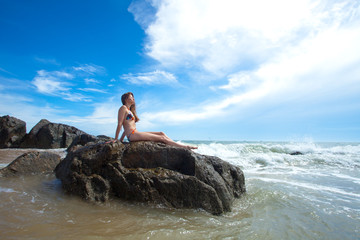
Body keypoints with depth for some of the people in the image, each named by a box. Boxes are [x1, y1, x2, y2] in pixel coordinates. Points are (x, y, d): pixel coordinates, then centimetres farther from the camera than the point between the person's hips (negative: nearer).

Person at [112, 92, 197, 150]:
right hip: (132, 135, -9)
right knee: (161, 138, -13)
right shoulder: (123, 108, -1)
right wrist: (116, 139, -9)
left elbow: (127, 127, 22)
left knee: (161, 133, -1)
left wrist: (121, 140, 18)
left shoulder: (130, 111, 26)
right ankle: (185, 147, -11)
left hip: (135, 133, 9)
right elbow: (119, 124, -7)